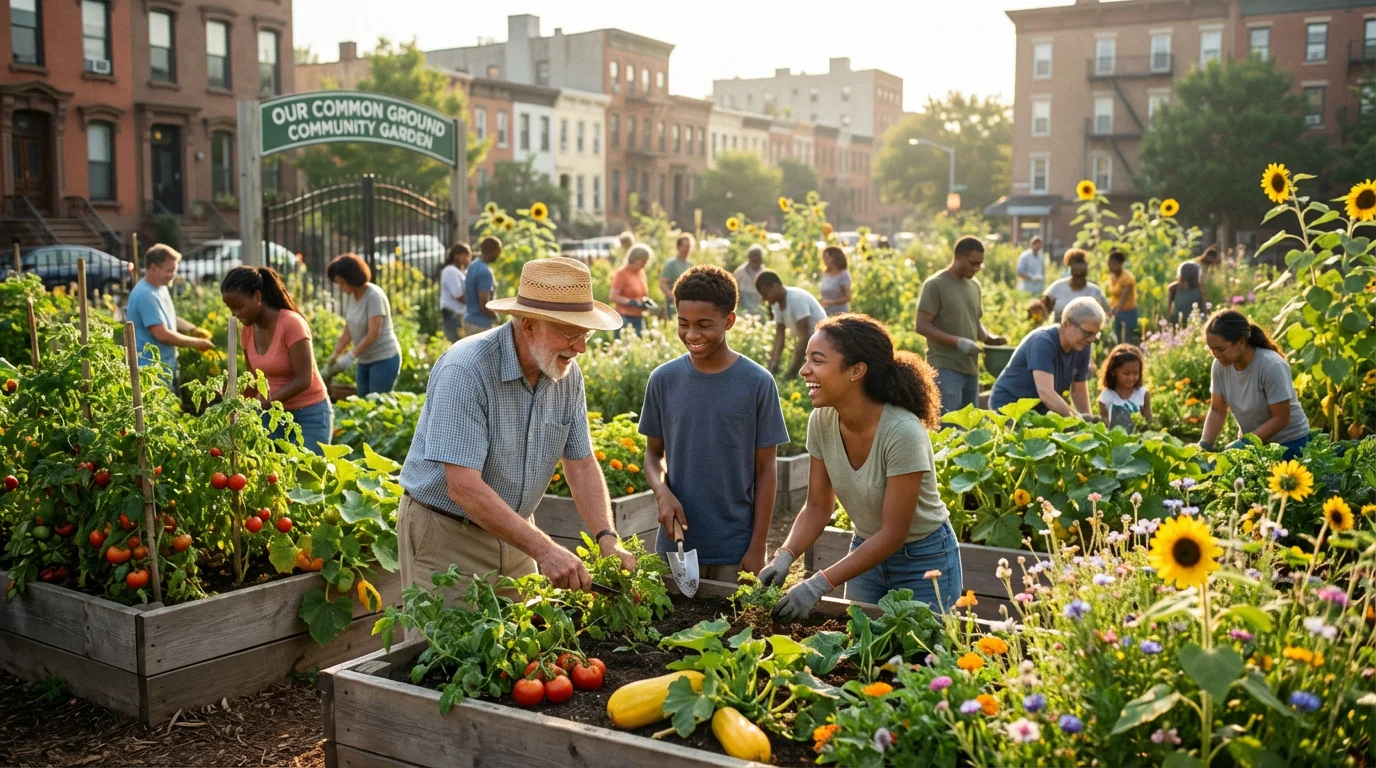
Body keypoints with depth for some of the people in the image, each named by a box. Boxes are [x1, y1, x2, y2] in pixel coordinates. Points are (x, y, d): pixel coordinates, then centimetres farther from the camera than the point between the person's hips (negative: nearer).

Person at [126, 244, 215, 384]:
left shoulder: (160, 288, 9)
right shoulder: (146, 295, -22)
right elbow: (163, 335, -24)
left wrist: (194, 330, 7)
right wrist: (197, 343, -14)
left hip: (166, 366, 10)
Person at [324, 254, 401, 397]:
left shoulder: (374, 296, -17)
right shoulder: (349, 296, 5)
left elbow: (373, 335, -22)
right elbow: (348, 331, 8)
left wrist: (350, 356, -25)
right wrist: (335, 354, -3)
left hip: (384, 358, -8)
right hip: (364, 360, 8)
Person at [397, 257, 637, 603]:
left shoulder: (568, 374, -4)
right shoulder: (464, 370, -26)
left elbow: (581, 464, 2)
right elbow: (463, 487, -30)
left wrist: (608, 538, -13)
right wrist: (543, 550, -33)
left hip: (511, 532, 6)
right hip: (444, 534, -6)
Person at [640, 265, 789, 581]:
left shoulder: (757, 383, -7)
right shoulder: (663, 380, -2)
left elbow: (765, 469, -3)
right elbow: (653, 452, 8)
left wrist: (757, 548, -4)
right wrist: (661, 491, -12)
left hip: (735, 550, -2)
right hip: (676, 543, 2)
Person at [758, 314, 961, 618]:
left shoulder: (903, 432, -30)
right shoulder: (822, 421, -13)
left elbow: (893, 534, -26)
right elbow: (818, 507, -4)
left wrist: (820, 584, -30)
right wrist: (784, 556, -22)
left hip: (923, 561, -5)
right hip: (868, 551, 5)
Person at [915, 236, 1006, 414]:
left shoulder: (974, 285, 14)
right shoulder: (935, 285, -8)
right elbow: (922, 326, -12)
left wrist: (989, 337, 2)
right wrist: (958, 342, -21)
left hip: (971, 368, 8)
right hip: (945, 368, -8)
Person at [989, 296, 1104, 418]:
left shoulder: (1082, 347, -4)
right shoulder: (1042, 342, -25)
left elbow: (1078, 390, 5)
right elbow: (1045, 392, -34)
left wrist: (1088, 419, -7)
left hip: (1040, 411, 7)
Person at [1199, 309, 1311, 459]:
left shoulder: (1272, 367, -25)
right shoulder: (1220, 365, -11)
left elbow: (1280, 419, -21)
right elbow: (1217, 410, -3)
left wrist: (1244, 443, -28)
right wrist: (1204, 444, -17)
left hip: (1288, 444, -4)